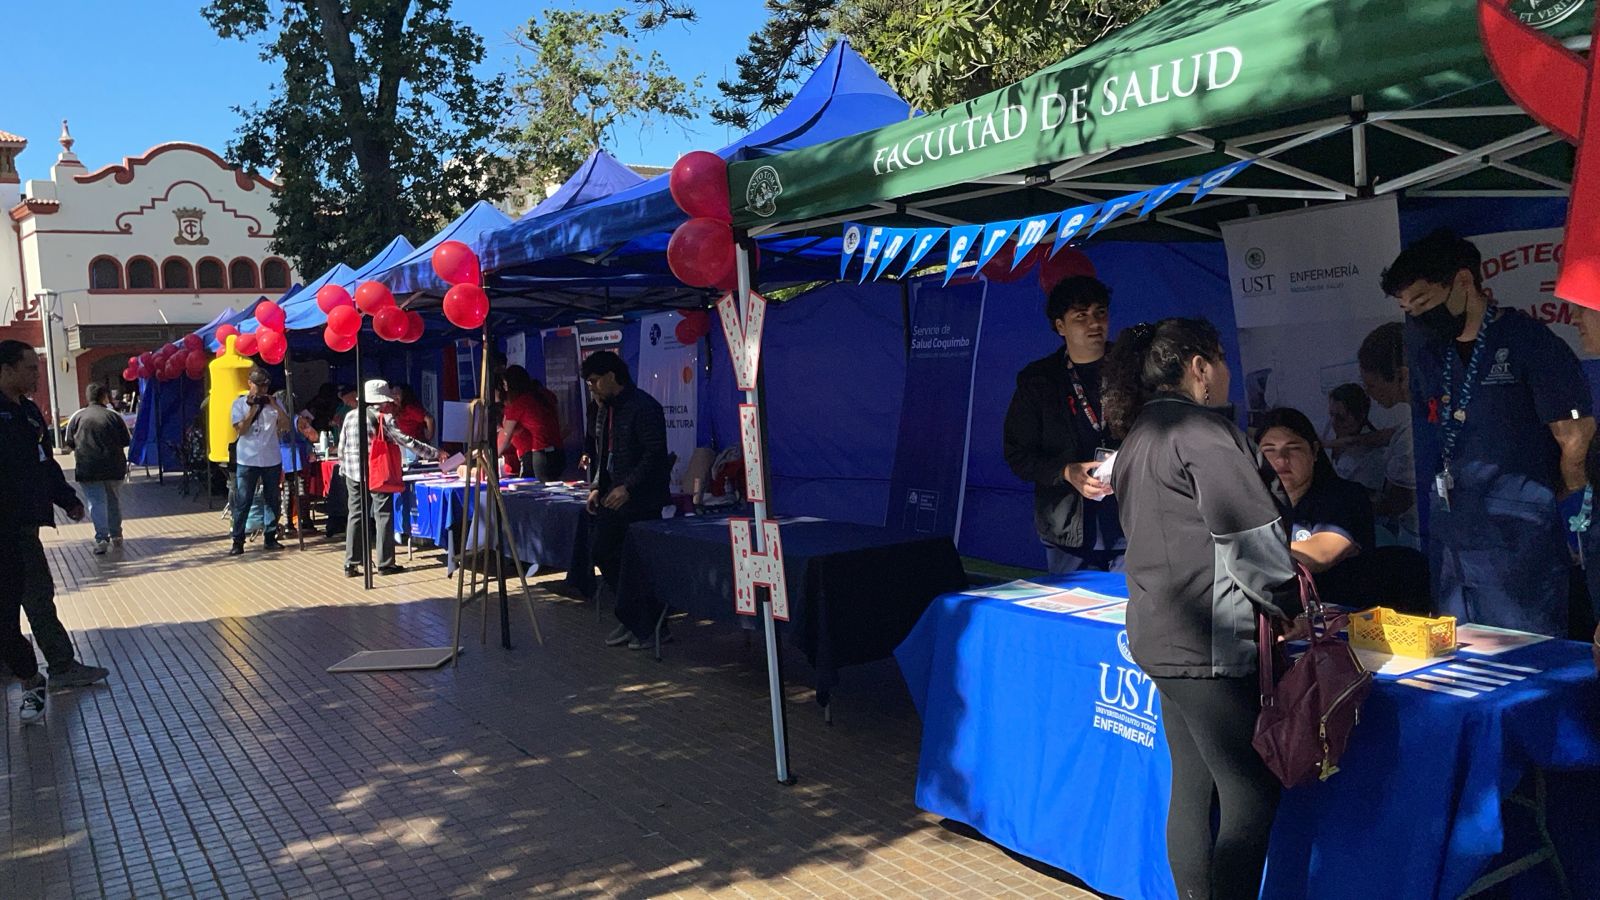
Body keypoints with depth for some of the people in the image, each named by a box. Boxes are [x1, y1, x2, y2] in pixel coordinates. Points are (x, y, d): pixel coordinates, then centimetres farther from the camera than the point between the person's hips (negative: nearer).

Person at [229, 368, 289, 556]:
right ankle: (238, 541, 1)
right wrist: (253, 409, -13)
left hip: (272, 460, 3)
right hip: (247, 461, -2)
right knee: (242, 502, -2)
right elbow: (240, 430, -7)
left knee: (271, 501, 7)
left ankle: (270, 538, 14)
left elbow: (286, 425, -2)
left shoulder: (274, 402, 8)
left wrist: (275, 406, -12)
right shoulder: (240, 403, 3)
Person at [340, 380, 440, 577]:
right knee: (383, 516, 2)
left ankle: (351, 564, 8)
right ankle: (385, 564, 3)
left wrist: (344, 466, 23)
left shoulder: (350, 417, 6)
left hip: (353, 473, 5)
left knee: (355, 515, 9)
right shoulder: (384, 418, -9)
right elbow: (407, 442, -11)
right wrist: (434, 453, -7)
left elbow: (341, 448, 9)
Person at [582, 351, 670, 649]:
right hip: (612, 498, 9)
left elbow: (655, 453, -20)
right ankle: (631, 620, 21)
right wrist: (597, 486, 10)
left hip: (640, 501, -9)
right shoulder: (605, 410, 13)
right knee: (601, 552, 8)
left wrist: (628, 487, -23)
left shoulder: (643, 407, -14)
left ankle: (651, 628, 12)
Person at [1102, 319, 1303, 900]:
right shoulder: (1201, 428, -12)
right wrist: (1287, 605, -1)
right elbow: (1251, 534, -16)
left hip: (1161, 635, 10)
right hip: (1210, 642, -10)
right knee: (1252, 793, -3)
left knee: (1193, 787, 15)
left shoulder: (1138, 436, 17)